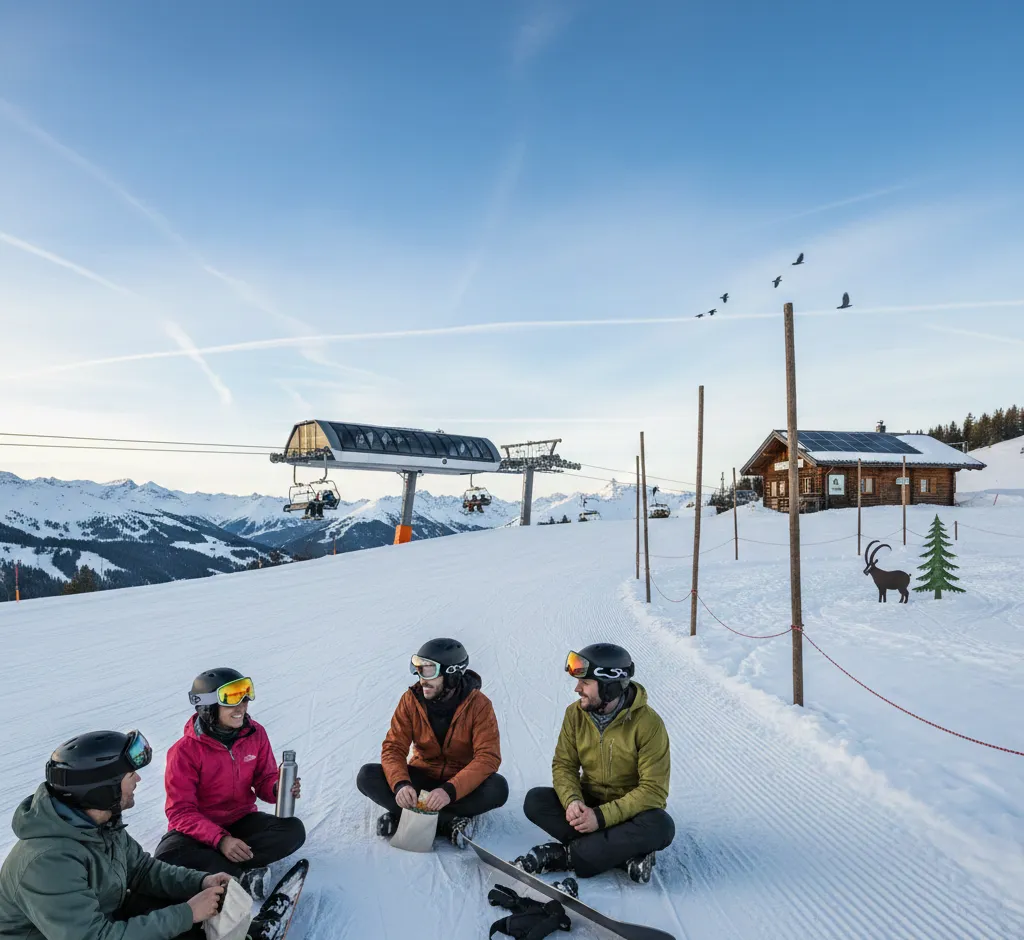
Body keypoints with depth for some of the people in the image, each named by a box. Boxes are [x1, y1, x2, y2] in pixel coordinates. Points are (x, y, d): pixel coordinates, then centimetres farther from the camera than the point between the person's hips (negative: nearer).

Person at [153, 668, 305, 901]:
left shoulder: (255, 734, -9)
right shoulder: (185, 751, -20)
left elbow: (264, 779, 2)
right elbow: (181, 811, -20)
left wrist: (278, 789, -24)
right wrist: (220, 839, -34)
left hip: (242, 820, 3)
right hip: (199, 828, -3)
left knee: (294, 830, -21)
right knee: (168, 858, -35)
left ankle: (214, 867, -21)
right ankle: (245, 876, -24)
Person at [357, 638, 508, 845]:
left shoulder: (478, 704, -19)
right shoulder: (411, 699, -11)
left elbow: (488, 757, -26)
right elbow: (394, 747, -13)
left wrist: (450, 790, -41)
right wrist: (400, 784, -35)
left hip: (461, 783, -2)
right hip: (422, 776, 3)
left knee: (497, 788, -33)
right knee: (367, 776, -22)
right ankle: (449, 822, -25)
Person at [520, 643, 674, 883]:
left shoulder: (648, 723, -22)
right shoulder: (575, 714, -9)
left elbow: (653, 789, -22)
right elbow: (564, 764, -4)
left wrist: (601, 817, -30)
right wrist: (572, 801, -26)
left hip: (630, 809, -3)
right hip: (588, 802, 4)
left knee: (661, 827, -35)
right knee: (535, 801, -21)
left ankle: (565, 855, -24)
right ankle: (627, 853, -22)